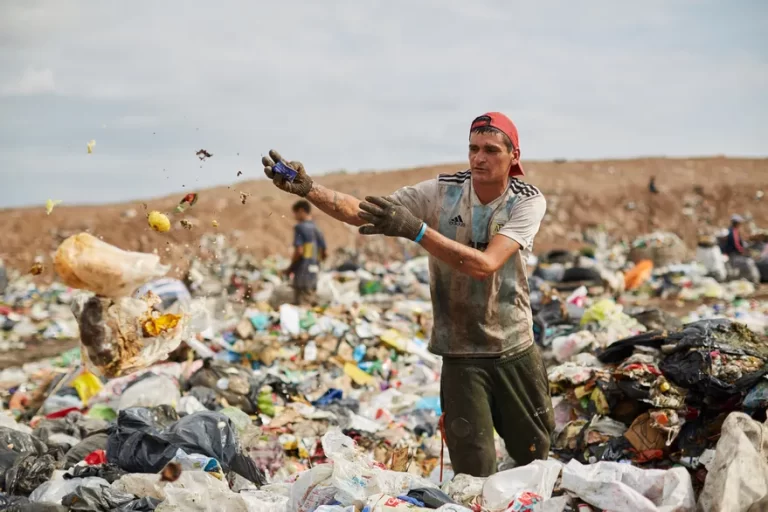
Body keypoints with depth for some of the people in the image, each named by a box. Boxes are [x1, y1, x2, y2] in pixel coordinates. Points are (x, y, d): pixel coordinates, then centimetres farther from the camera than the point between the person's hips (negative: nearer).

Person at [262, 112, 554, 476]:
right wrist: (307, 188, -34)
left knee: (536, 456, 17)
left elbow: (485, 265, -27)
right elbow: (361, 213, -17)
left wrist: (415, 229, -37)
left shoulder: (528, 201, -11)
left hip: (517, 351, 1)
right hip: (461, 353, -1)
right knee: (474, 471, -2)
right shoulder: (442, 192, -8)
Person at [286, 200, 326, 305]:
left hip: (302, 273, -7)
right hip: (314, 275, 7)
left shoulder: (300, 227, -8)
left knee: (301, 307, -6)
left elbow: (299, 251, -16)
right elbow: (323, 254, 12)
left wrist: (290, 268, -5)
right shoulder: (317, 230, 11)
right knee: (310, 305, 12)